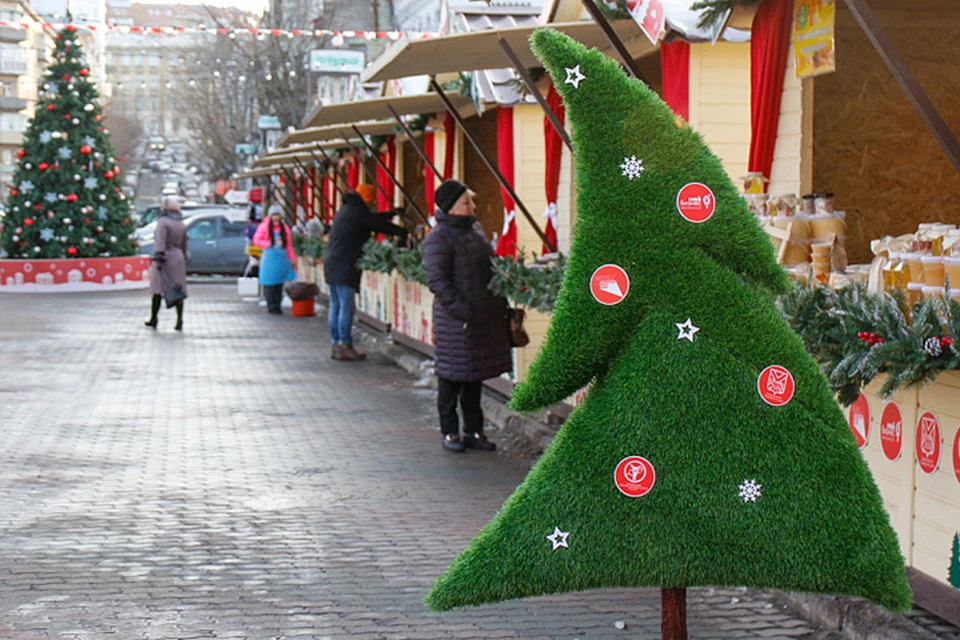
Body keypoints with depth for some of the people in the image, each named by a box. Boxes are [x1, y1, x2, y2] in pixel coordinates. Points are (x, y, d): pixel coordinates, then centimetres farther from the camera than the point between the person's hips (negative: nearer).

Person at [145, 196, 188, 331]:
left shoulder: (163, 222, -9)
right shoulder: (181, 224, 13)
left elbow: (160, 242, -19)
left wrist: (158, 258, -24)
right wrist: (184, 261, 24)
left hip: (166, 259, -6)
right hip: (178, 259, 6)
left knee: (158, 290, 2)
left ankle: (153, 320, 8)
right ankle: (179, 321, -3)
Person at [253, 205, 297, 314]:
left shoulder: (284, 228, 9)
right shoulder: (264, 226, -1)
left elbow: (289, 244, 12)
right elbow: (256, 240, 0)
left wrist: (292, 259, 8)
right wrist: (271, 244, -9)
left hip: (282, 257, 3)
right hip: (269, 255, -3)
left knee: (279, 283, 3)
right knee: (269, 283, -6)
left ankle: (277, 306, 9)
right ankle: (271, 306, -1)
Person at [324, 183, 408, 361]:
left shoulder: (346, 209, 19)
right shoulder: (358, 212, -8)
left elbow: (372, 219, 30)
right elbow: (380, 225, -2)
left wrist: (392, 213, 35)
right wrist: (403, 232, 11)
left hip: (331, 262, 10)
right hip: (344, 265, -10)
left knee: (335, 305, 10)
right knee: (346, 305, -8)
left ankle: (335, 345, 12)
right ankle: (344, 346, -9)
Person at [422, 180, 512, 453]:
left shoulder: (475, 228, 12)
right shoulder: (438, 238, -14)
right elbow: (437, 281, -18)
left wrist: (501, 302, 16)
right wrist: (461, 310, -21)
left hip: (485, 316, 8)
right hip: (456, 320, -8)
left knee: (475, 376, 14)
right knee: (452, 377, 2)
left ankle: (473, 431, 24)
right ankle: (450, 432, 14)